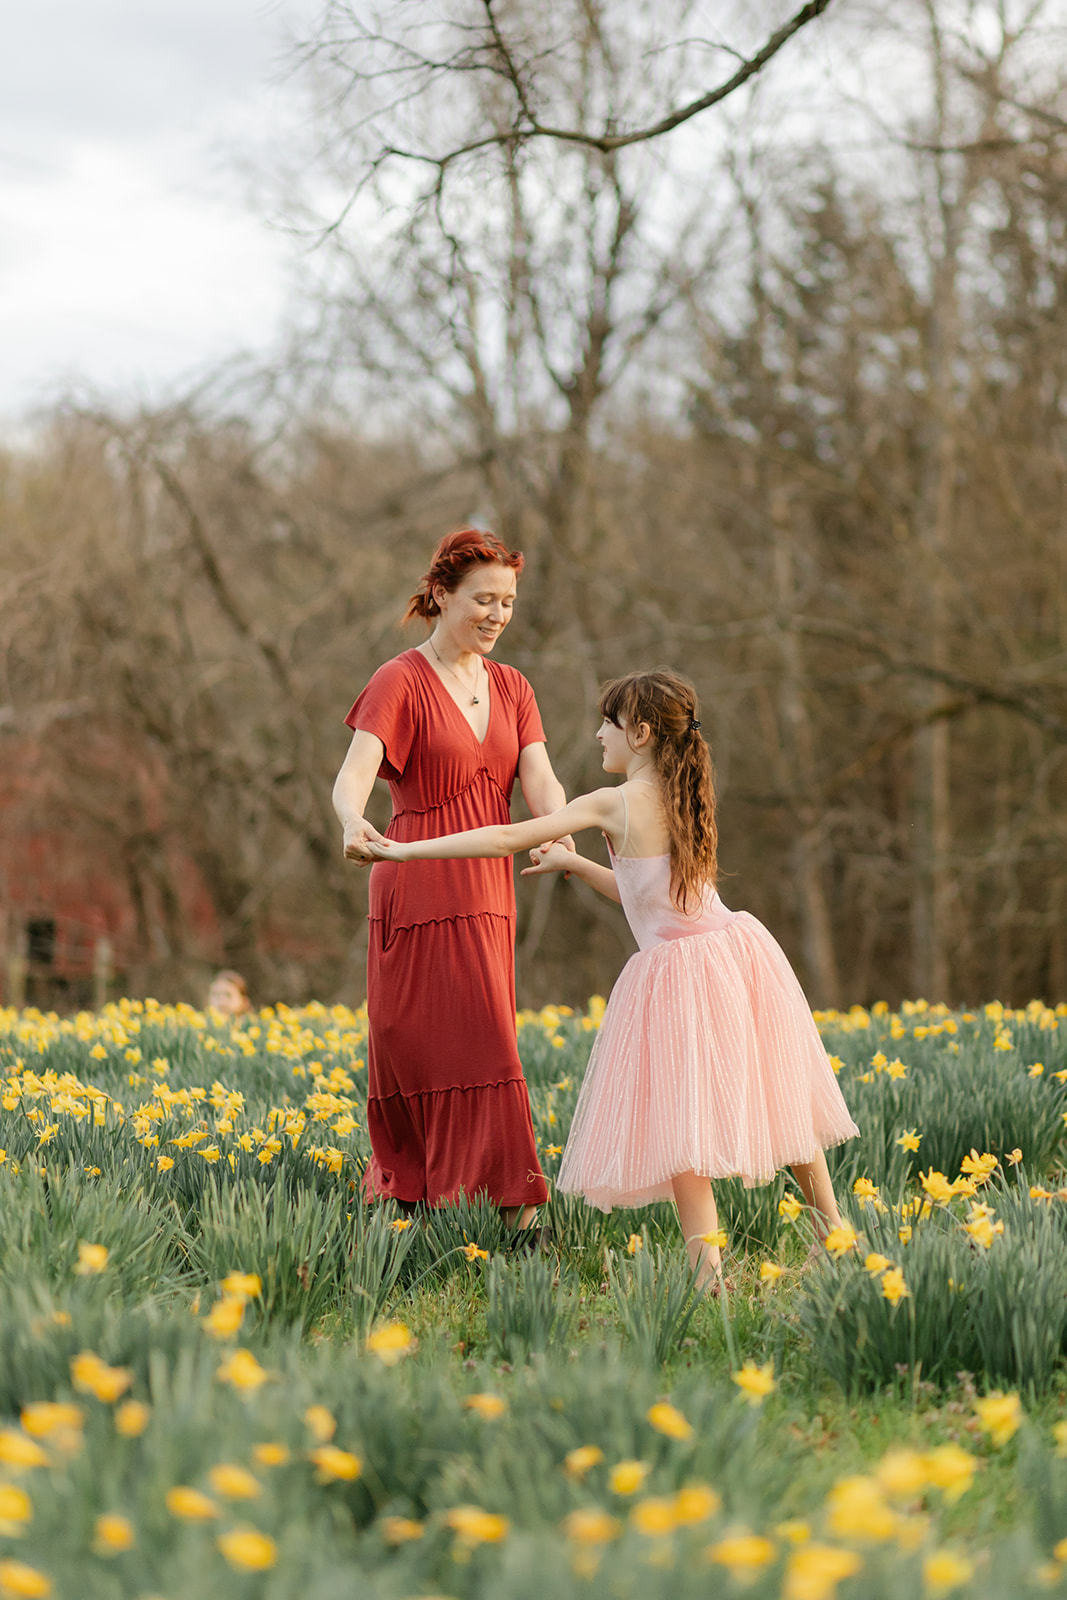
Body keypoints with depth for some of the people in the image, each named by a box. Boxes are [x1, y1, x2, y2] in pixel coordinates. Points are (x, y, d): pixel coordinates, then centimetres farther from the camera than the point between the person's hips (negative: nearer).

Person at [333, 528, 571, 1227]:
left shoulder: (511, 689, 12)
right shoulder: (401, 682, -6)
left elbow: (540, 780, -2)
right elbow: (354, 774, -20)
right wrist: (356, 825, -43)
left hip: (487, 891, 6)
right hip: (423, 888, -6)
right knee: (476, 1045, -11)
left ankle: (394, 1190, 17)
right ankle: (516, 1203, -12)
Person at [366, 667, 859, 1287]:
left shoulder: (615, 804, -8)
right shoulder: (685, 800, 12)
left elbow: (508, 838, -8)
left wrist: (408, 849, -2)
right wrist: (574, 864, 28)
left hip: (678, 971, -7)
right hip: (738, 949, 7)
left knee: (678, 1120, -3)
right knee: (776, 1103, 18)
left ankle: (708, 1264, -14)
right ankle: (833, 1230, 26)